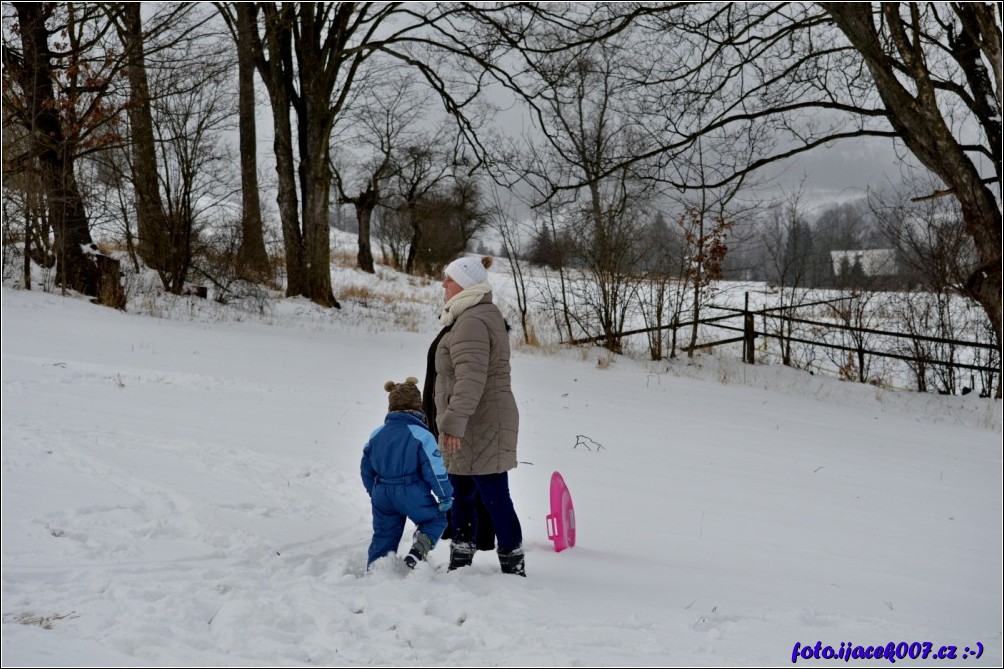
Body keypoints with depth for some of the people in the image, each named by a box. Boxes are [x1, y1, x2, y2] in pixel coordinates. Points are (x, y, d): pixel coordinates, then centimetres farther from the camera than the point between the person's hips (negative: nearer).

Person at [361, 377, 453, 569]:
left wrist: (374, 492, 30)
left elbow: (366, 469, 15)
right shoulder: (422, 436, -11)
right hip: (413, 495, -5)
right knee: (436, 519, 13)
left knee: (384, 535, 16)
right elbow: (435, 470, -11)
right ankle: (417, 553, -9)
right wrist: (445, 496, 1)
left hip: (382, 495, 5)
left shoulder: (376, 435, 7)